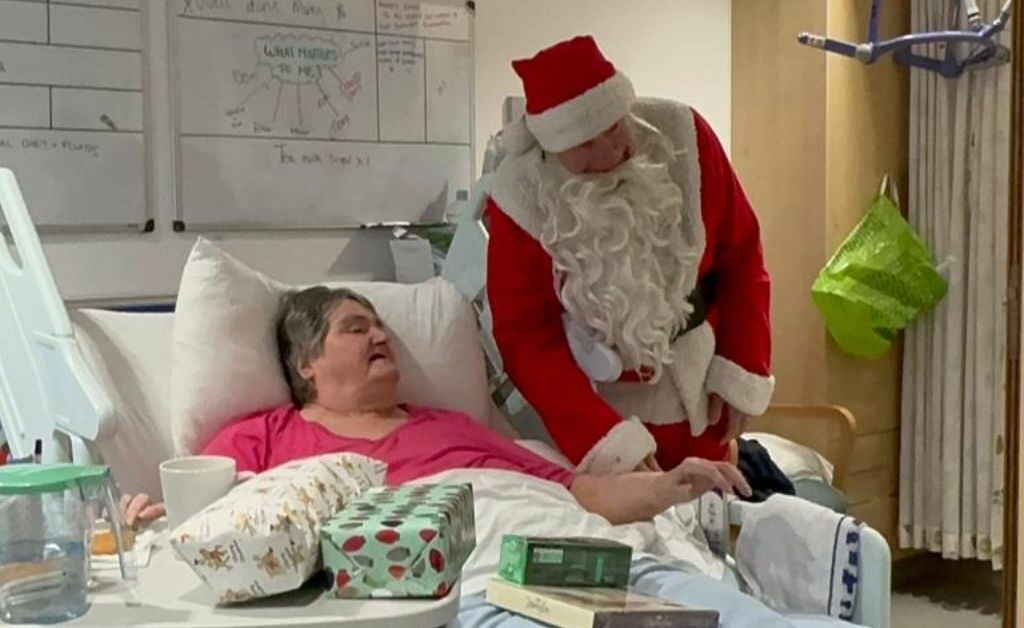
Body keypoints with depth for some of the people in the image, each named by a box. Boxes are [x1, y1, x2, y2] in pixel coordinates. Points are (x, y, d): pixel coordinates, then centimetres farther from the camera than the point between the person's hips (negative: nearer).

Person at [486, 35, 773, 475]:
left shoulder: (681, 137, -13)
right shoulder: (522, 199, -20)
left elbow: (741, 257, -3)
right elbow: (528, 341, -17)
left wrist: (740, 374, -7)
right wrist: (611, 442, -25)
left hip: (698, 392, 3)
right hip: (601, 401, -2)